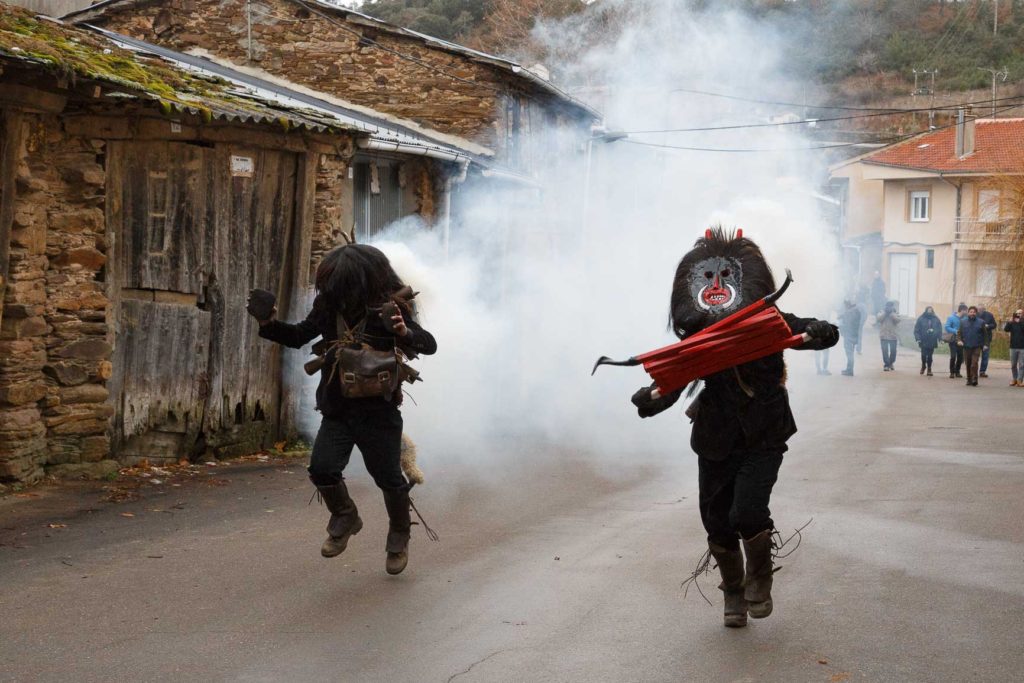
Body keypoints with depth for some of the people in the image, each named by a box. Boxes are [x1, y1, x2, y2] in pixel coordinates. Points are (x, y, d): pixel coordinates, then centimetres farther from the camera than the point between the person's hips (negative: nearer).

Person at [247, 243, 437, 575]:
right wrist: (269, 324, -7)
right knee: (322, 469, -12)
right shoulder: (328, 306, -4)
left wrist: (405, 333, -40)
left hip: (378, 410, -3)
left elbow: (429, 344, -19)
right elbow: (298, 336, 11)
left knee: (388, 477, 6)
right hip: (337, 410, 3)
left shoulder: (387, 308, -15)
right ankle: (345, 518, 19)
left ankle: (399, 536, 33)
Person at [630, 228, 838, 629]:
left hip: (763, 440, -2)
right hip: (716, 443, 2)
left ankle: (759, 580, 11)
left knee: (747, 512, -19)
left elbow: (828, 332, -10)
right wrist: (651, 399, -36)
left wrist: (817, 334, -35)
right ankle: (733, 593, 32)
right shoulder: (695, 337, -5)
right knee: (718, 524, 7)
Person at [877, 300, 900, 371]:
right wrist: (885, 312, -13)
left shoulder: (895, 314, 5)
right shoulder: (882, 313, 7)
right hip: (884, 335, 0)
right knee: (885, 351, -7)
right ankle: (886, 365, -3)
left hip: (893, 336, 0)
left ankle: (891, 363, 25)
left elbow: (897, 320, -15)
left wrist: (891, 312, -14)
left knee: (893, 351, 5)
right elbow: (879, 318, -12)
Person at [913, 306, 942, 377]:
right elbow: (916, 330, -4)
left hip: (932, 342, 1)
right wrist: (918, 338, -12)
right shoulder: (921, 319, -3)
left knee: (929, 356, 4)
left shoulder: (936, 320, 2)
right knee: (923, 355, 0)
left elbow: (939, 330, 5)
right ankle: (923, 365, 26)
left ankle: (929, 368, 18)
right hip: (923, 341, -1)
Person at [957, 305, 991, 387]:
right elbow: (959, 333, 11)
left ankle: (974, 379, -14)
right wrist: (959, 340, -7)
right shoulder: (963, 322, 9)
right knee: (968, 364, 6)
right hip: (966, 347, 3)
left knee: (974, 363, -15)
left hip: (977, 347, -3)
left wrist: (985, 344, -3)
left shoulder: (981, 322, 3)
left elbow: (985, 334, 5)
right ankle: (969, 379, 15)